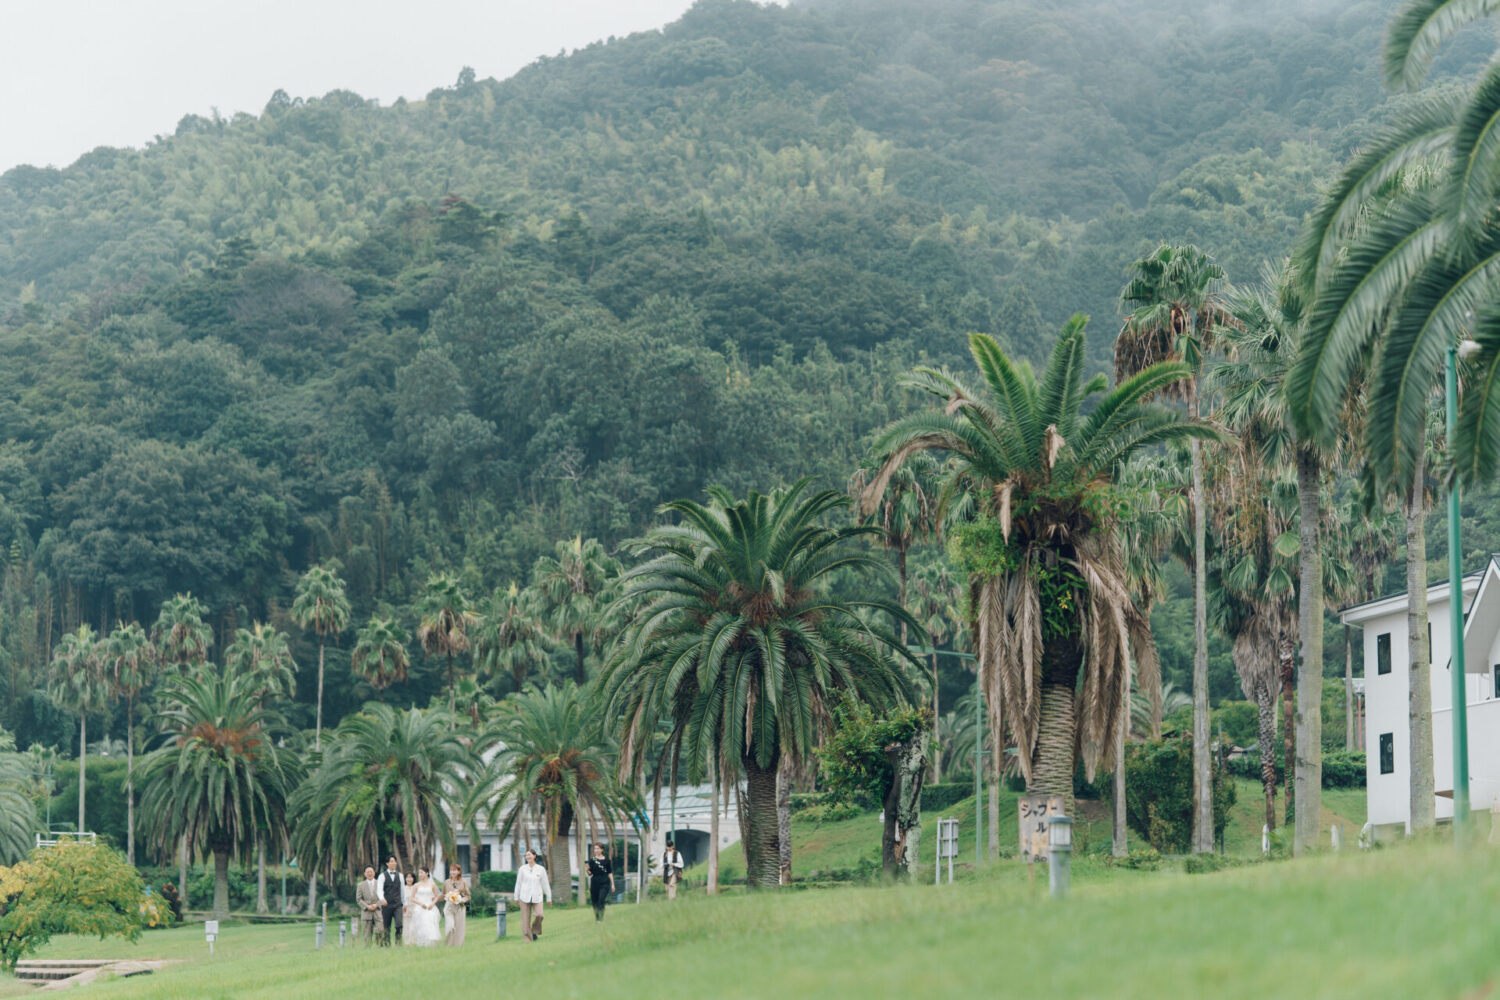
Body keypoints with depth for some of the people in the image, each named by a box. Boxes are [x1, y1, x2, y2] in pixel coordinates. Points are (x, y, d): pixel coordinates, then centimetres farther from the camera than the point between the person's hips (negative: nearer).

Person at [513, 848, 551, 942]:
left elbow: (545, 884, 7)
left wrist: (549, 898, 8)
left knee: (539, 915, -21)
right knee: (526, 918, -2)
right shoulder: (522, 869, 2)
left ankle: (534, 931, 3)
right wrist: (516, 897, 8)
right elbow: (518, 883, 7)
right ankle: (527, 937, 6)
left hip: (537, 897, -1)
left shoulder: (541, 869, 2)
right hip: (525, 897, 1)